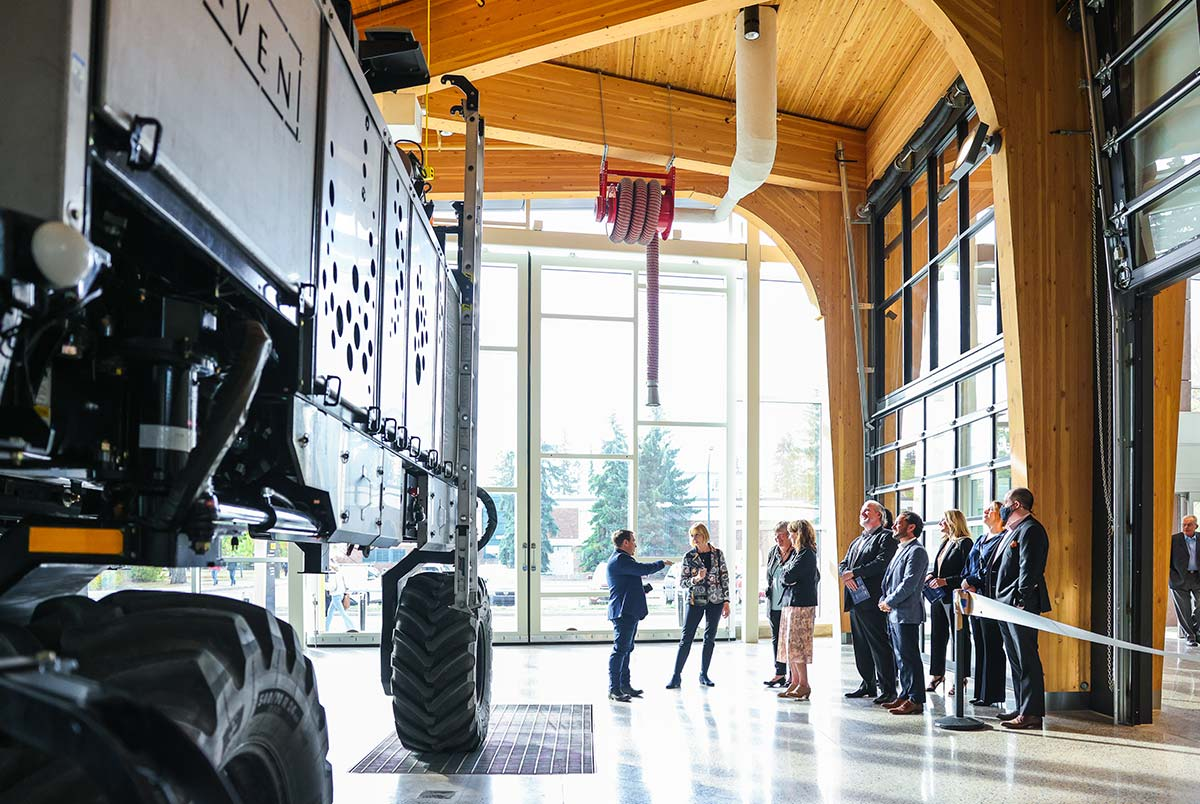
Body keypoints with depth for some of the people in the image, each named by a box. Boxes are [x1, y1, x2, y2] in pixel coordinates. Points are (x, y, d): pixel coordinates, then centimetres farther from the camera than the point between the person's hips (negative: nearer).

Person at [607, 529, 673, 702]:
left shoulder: (621, 559, 21)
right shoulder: (619, 559, -15)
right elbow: (644, 569, -21)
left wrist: (641, 590, 21)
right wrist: (662, 563, -7)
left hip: (629, 612, 12)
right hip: (624, 612, -12)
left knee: (626, 649, 15)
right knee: (620, 650, -10)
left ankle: (625, 685, 22)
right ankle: (614, 689, -10)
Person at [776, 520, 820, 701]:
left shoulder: (806, 554, -13)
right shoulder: (797, 553, 16)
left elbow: (788, 576, -18)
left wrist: (786, 573, 2)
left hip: (801, 604, -9)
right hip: (791, 602, 9)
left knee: (796, 645, -8)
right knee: (790, 645, 10)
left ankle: (804, 685, -3)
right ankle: (795, 682, 14)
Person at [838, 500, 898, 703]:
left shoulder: (886, 537, -3)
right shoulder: (857, 541, 24)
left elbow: (882, 562, -18)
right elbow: (843, 564, 17)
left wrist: (854, 573, -17)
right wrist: (845, 575, -7)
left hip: (873, 601, -8)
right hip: (856, 601, 8)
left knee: (880, 645, -6)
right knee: (861, 646, 12)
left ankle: (888, 689, -3)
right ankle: (868, 684, 21)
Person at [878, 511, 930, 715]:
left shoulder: (916, 552, -12)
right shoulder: (901, 550, 19)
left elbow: (909, 584, -19)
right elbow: (889, 579, 20)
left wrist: (889, 602, -13)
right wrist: (883, 600, 5)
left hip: (907, 613, -10)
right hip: (894, 613, 10)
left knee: (909, 657, -7)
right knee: (901, 657, 14)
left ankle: (915, 700, -4)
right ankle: (905, 695, 21)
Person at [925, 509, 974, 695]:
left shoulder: (964, 543, -11)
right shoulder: (944, 543, 16)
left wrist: (946, 581, -21)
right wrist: (931, 576, 6)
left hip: (954, 598, -8)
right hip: (938, 597, 9)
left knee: (959, 637, 1)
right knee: (937, 636, 12)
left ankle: (961, 678, 7)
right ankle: (937, 674, 21)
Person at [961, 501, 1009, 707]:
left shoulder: (1003, 539, -8)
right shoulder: (980, 540, 20)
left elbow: (994, 572, -16)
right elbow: (968, 567, 19)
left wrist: (973, 582, -13)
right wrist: (966, 582, 1)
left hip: (990, 599, -9)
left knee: (992, 648, -4)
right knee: (980, 646, 10)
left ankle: (991, 695, 0)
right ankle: (981, 692, 15)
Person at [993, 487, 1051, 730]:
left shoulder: (1030, 530, -11)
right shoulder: (1014, 531, 20)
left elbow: (1029, 569, -18)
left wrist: (1021, 602, -22)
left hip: (1020, 605, -11)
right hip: (1007, 607, 11)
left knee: (1026, 659, -8)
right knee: (1016, 659, 13)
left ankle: (1032, 713, -7)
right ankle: (1023, 708, 19)